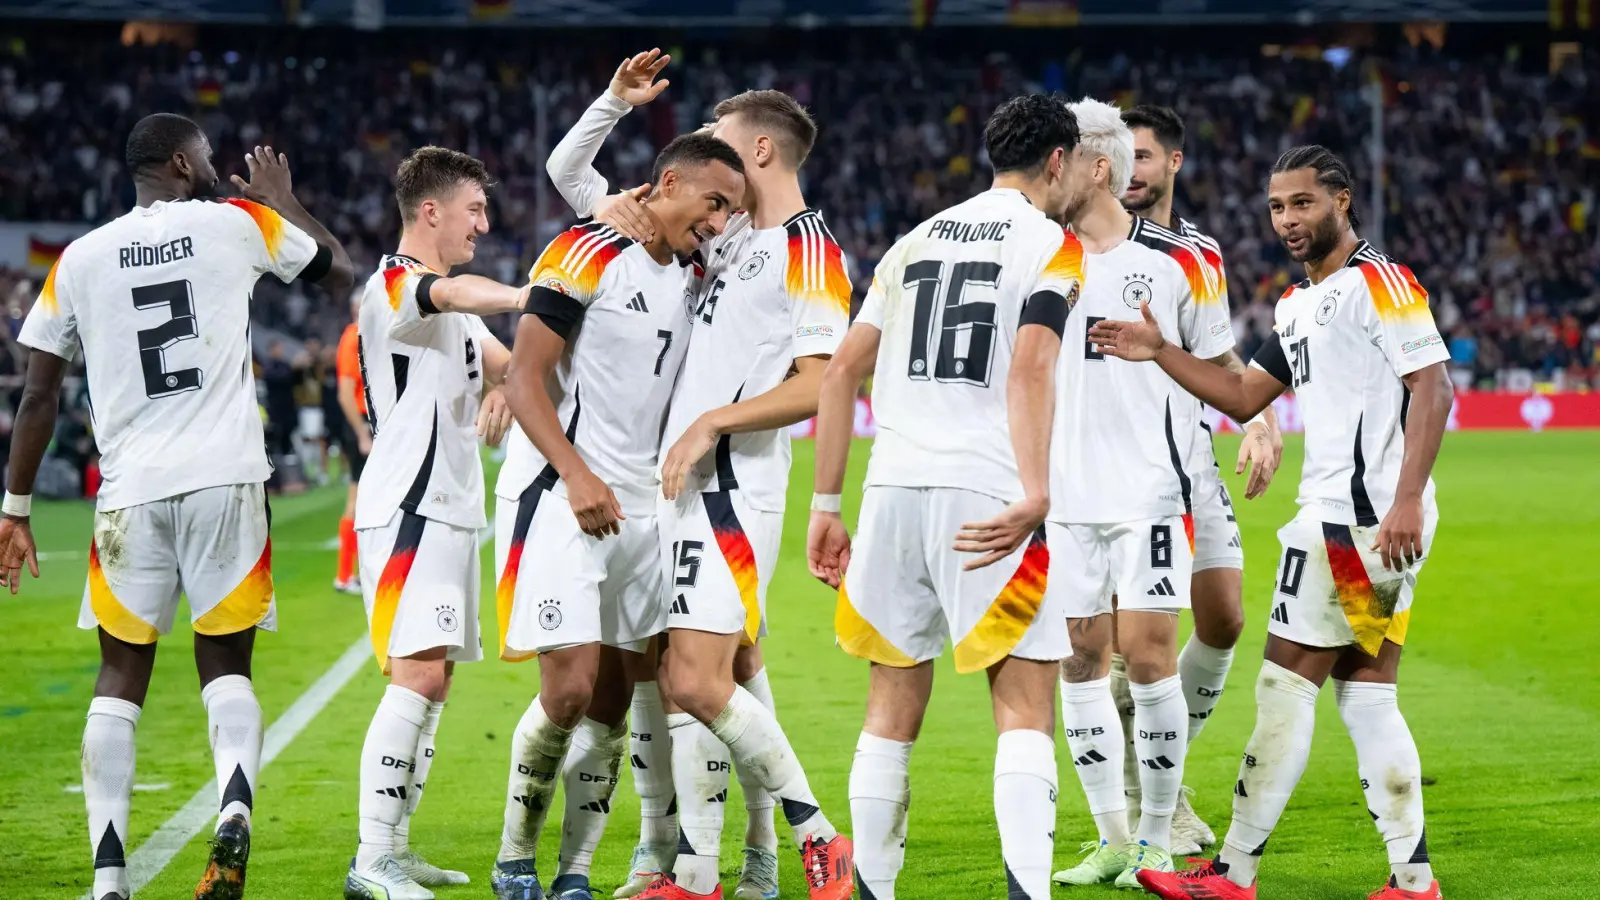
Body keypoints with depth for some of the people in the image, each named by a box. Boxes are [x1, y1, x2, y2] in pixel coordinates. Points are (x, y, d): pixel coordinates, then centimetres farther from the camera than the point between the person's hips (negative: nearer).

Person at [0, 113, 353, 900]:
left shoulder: (81, 259, 8)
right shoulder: (236, 223, 3)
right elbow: (340, 271, 19)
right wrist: (282, 196, 33)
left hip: (131, 488, 1)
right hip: (224, 479, -1)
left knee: (121, 676, 11)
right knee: (225, 663, 11)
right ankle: (234, 804, -19)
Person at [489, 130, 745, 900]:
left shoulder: (690, 281, 15)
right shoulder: (587, 254, -9)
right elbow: (524, 381, -12)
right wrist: (577, 475, -22)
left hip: (637, 509, 8)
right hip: (558, 497, -8)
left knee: (612, 700, 4)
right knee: (570, 687, -15)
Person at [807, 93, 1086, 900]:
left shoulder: (916, 241, 19)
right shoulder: (1050, 244, 1)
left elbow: (843, 370, 16)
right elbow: (1030, 368, -16)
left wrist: (825, 505, 18)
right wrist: (1035, 494, -24)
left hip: (893, 491, 5)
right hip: (986, 492, -5)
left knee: (892, 709, 13)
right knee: (1025, 705, -4)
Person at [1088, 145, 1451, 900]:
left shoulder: (1379, 283, -9)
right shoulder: (1298, 306, 19)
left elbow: (1433, 387, -16)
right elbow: (1245, 396, 24)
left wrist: (1406, 500, -24)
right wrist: (1161, 354, 13)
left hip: (1358, 517, -10)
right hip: (1349, 518, 10)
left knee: (1286, 684, -5)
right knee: (1365, 694, 8)